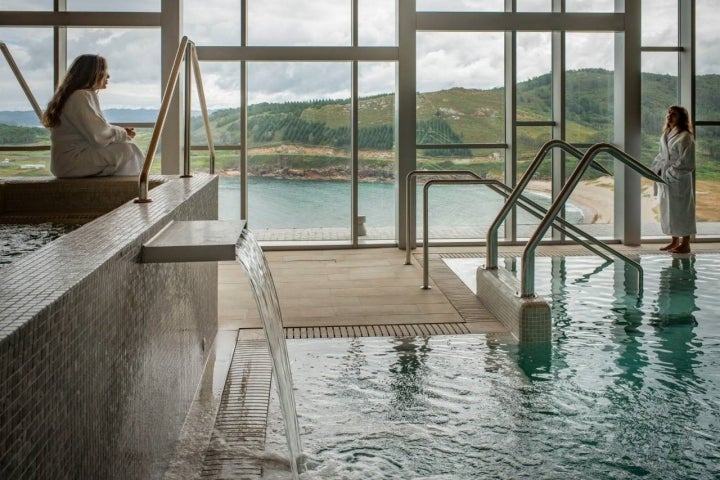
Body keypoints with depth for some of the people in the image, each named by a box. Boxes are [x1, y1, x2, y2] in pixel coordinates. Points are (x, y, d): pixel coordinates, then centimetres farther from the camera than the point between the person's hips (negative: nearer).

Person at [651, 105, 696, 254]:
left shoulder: (685, 137, -14)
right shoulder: (665, 135, 11)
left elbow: (685, 162, -17)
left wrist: (669, 173, -17)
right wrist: (657, 169, 4)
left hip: (679, 181, -8)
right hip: (665, 180, 8)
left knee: (681, 210, -1)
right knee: (668, 210, 14)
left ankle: (685, 244, 7)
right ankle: (674, 241, 26)